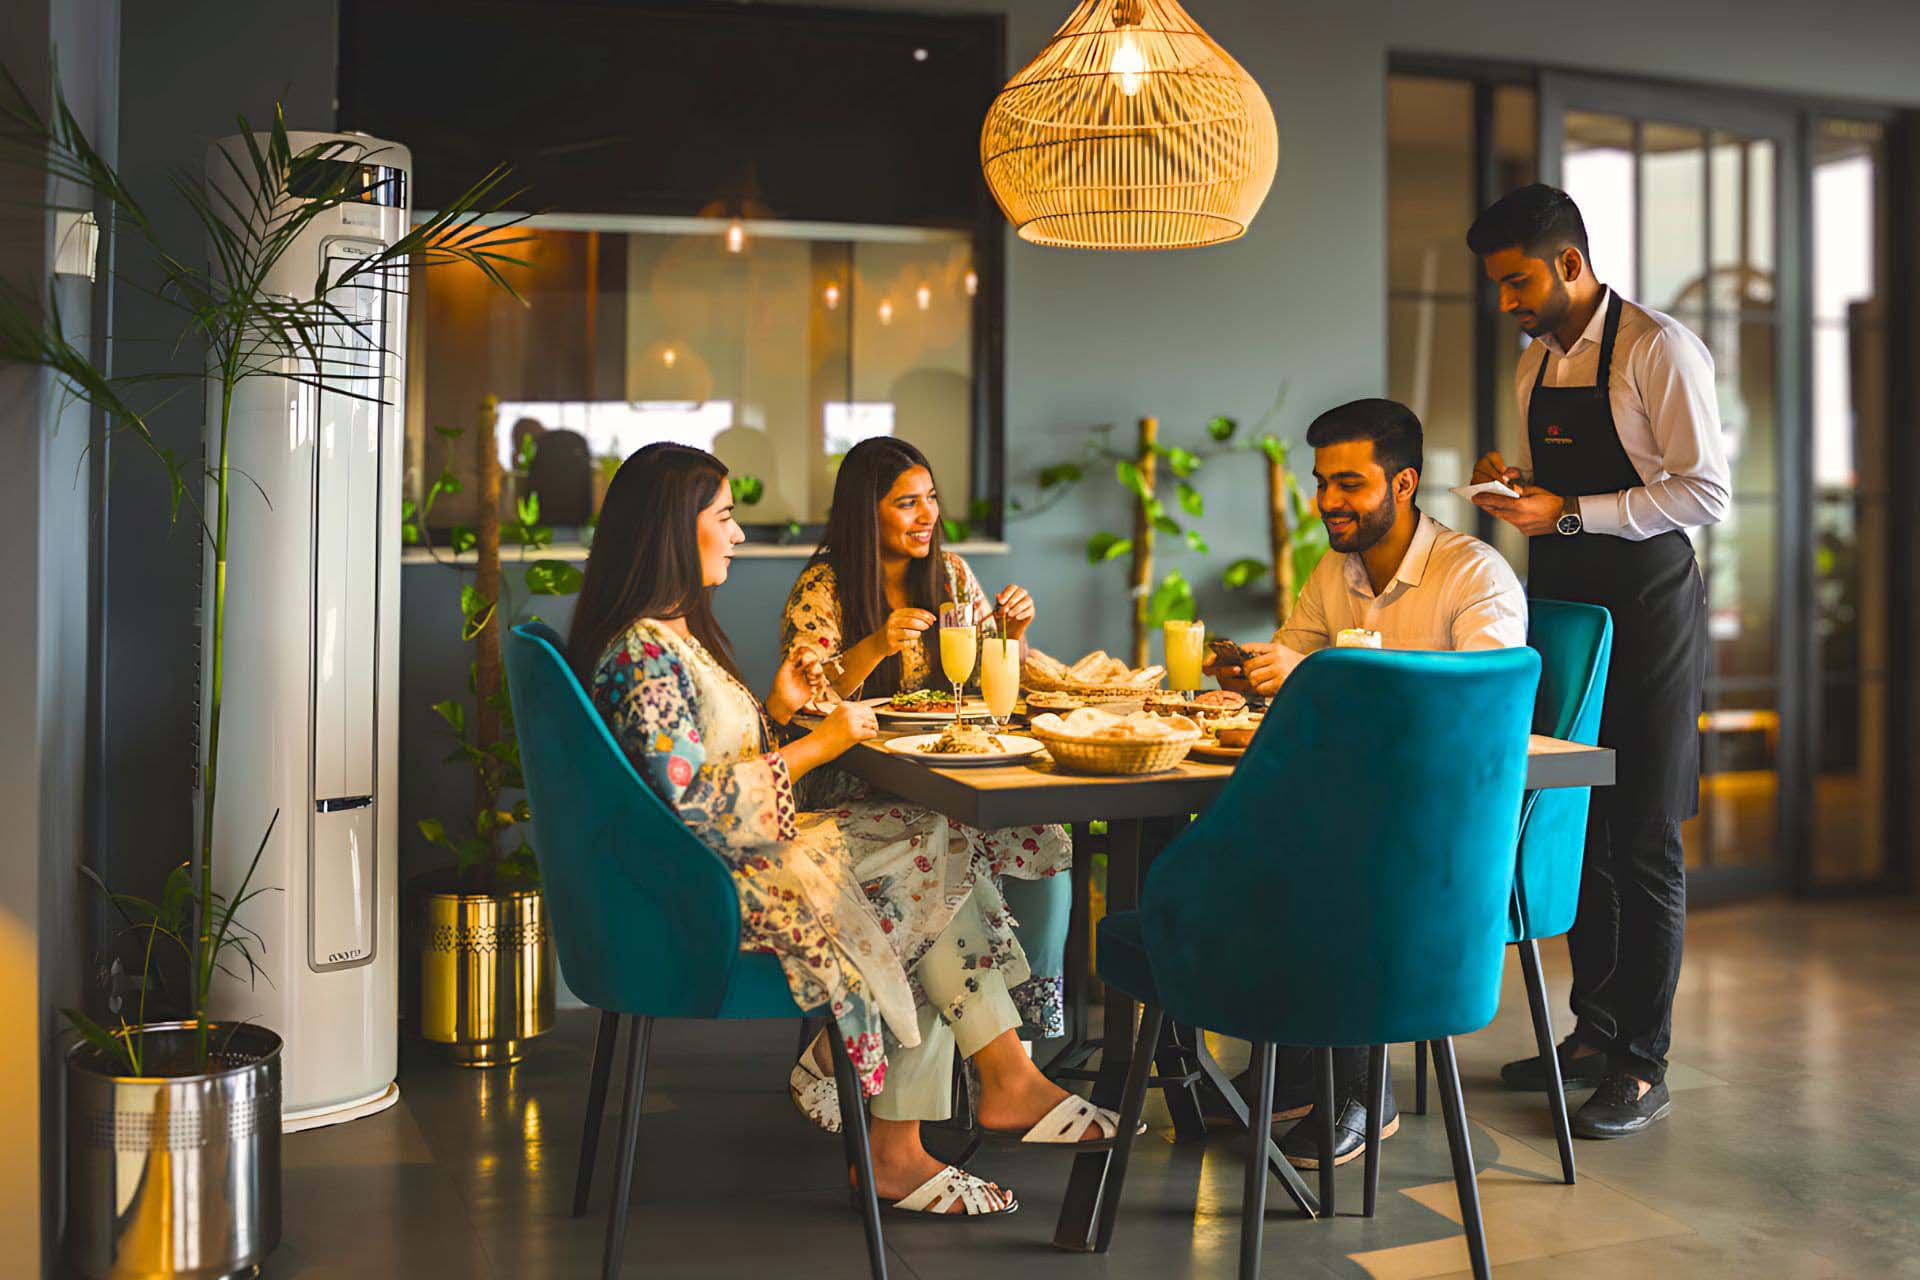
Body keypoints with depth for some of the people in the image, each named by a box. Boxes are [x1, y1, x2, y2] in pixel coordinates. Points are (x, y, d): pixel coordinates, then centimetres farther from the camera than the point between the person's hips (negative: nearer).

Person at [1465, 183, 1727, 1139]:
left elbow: (1707, 493, -18)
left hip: (1647, 608, -7)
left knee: (1643, 840, -3)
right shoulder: (1537, 363, 13)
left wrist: (1570, 513, -21)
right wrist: (1515, 481, 1)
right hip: (1562, 605, 8)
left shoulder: (1657, 350, -11)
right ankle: (1593, 1032, 24)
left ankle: (1642, 1067, 6)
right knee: (1578, 830, 12)